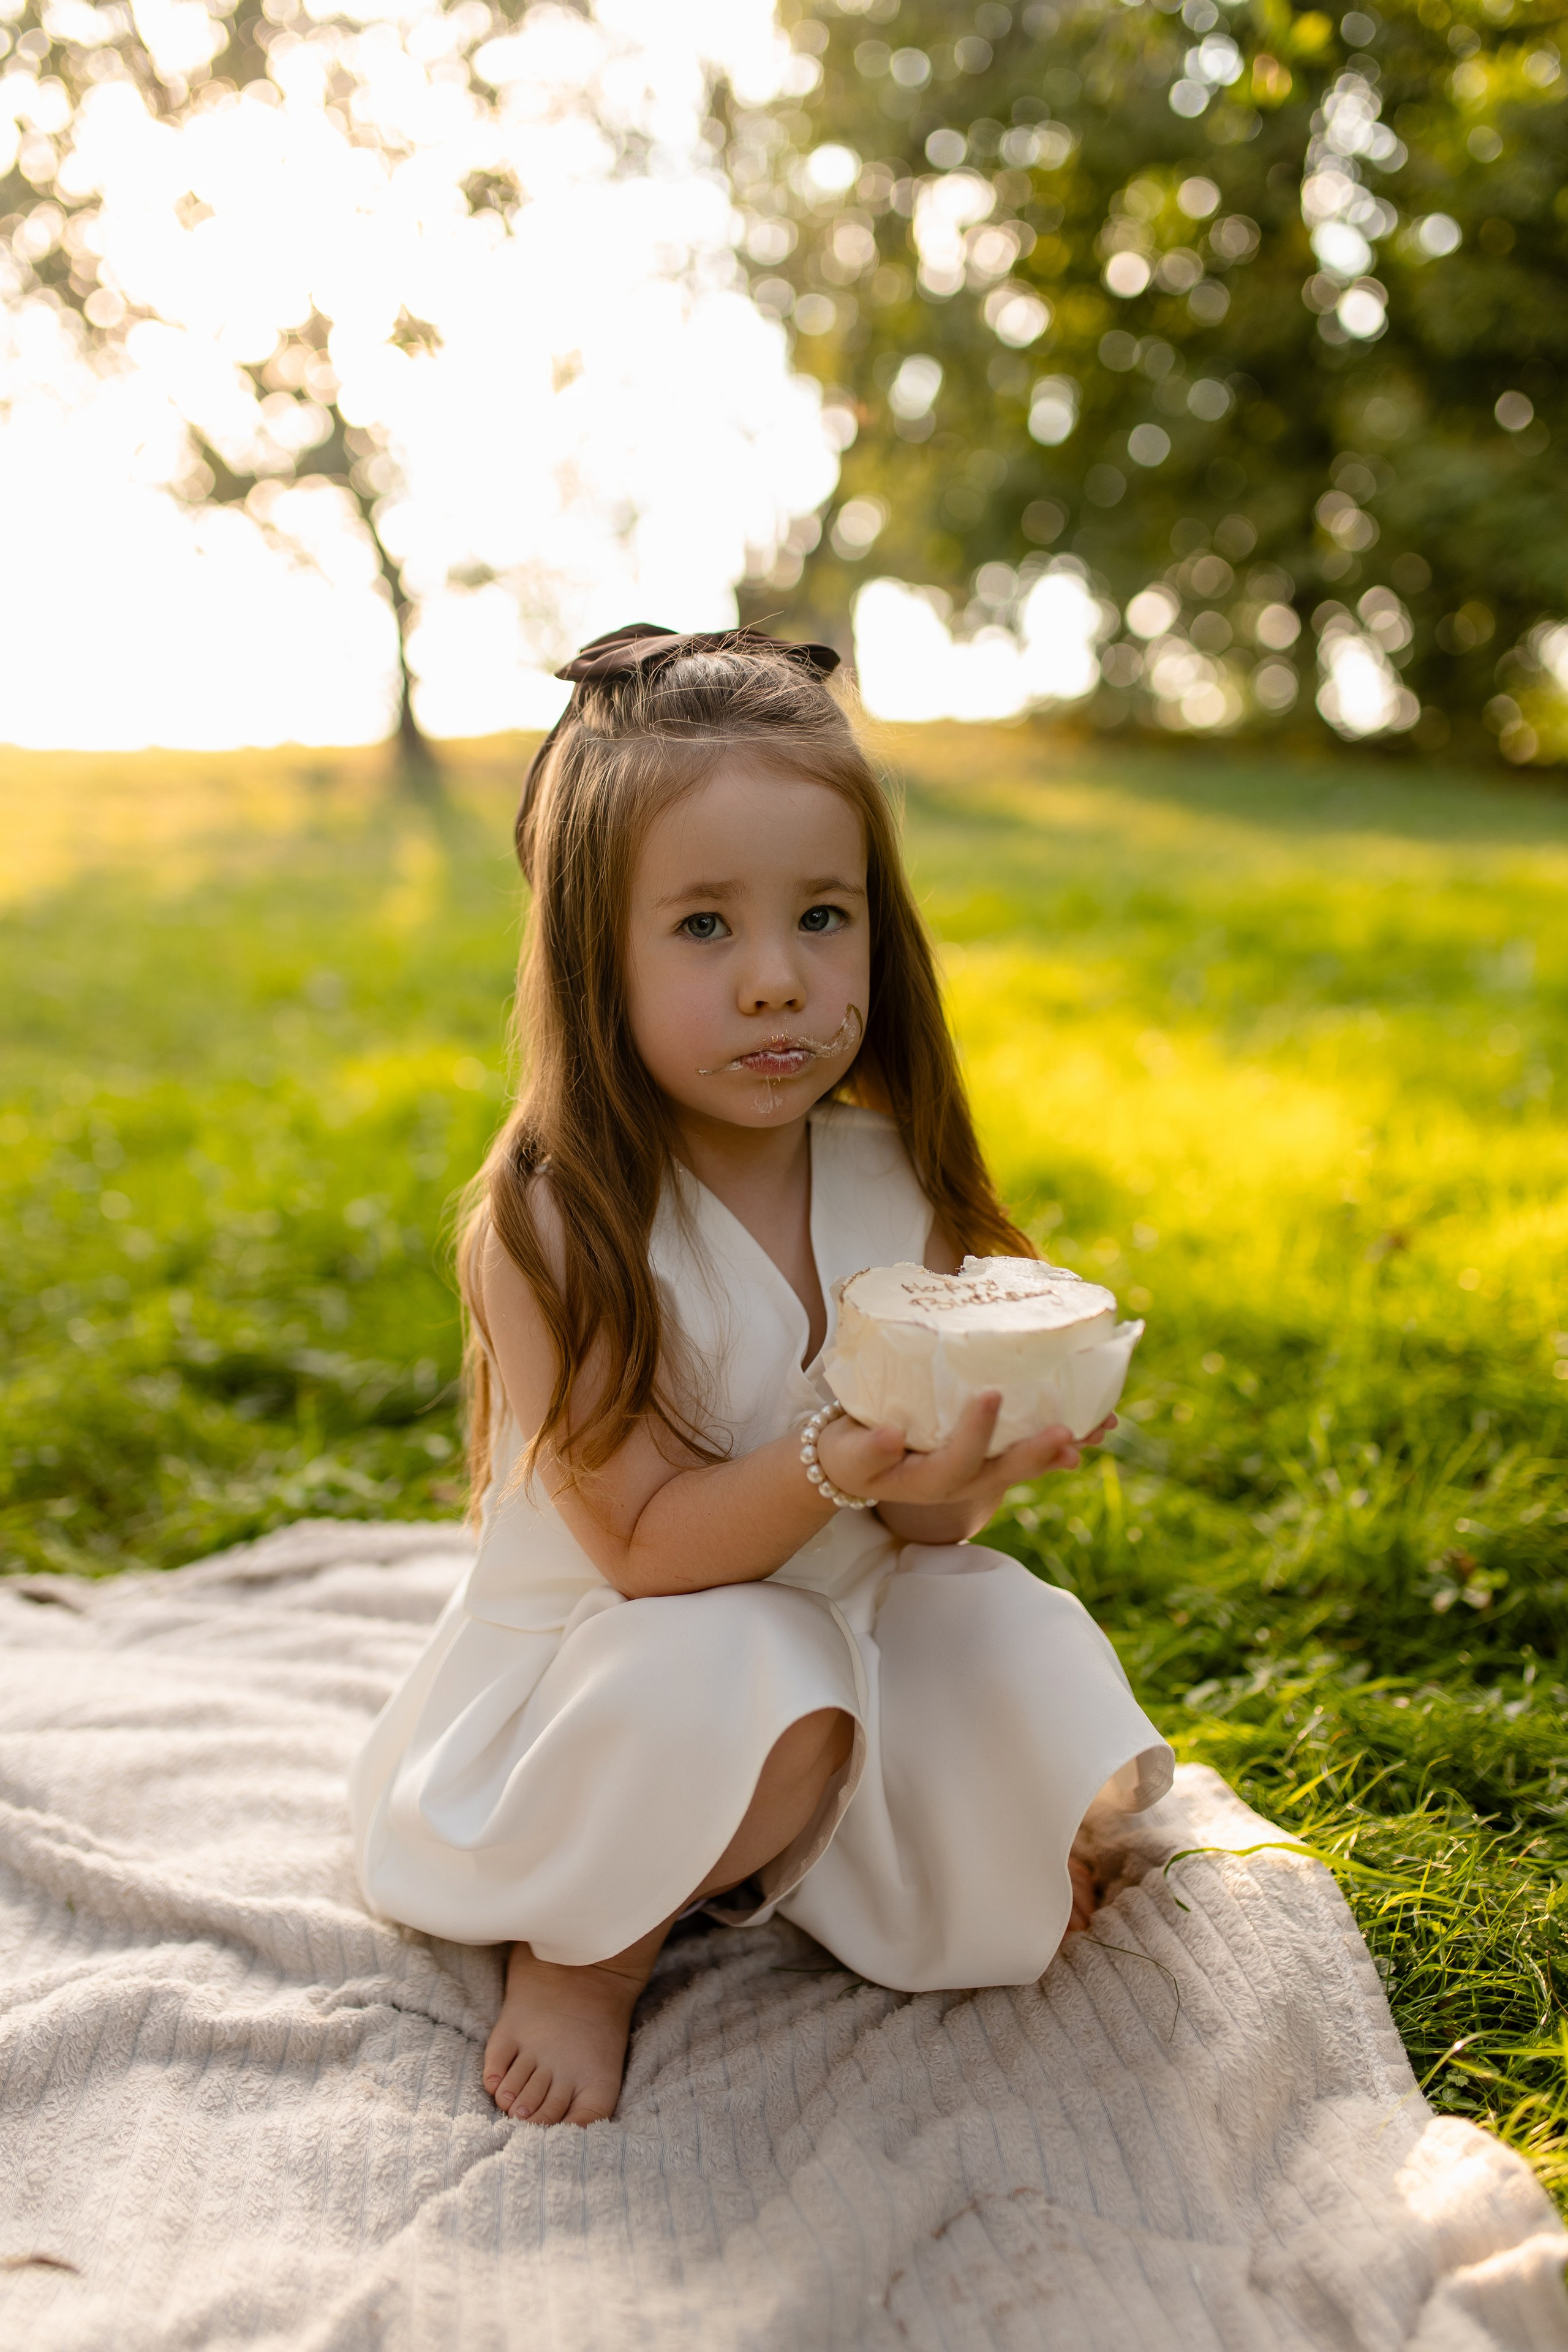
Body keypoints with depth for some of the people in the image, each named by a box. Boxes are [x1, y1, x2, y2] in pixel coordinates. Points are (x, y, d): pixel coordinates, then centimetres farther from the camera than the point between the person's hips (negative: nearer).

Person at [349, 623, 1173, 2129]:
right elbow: (647, 1547, -22)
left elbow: (921, 1520, -3)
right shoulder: (556, 1227, -23)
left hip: (851, 1627, 6)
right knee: (747, 1690, -34)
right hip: (598, 1679, -5)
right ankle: (582, 1950, -3)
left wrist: (958, 1468, -27)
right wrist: (841, 1461, -39)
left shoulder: (893, 1181, -7)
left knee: (1033, 1660, -16)